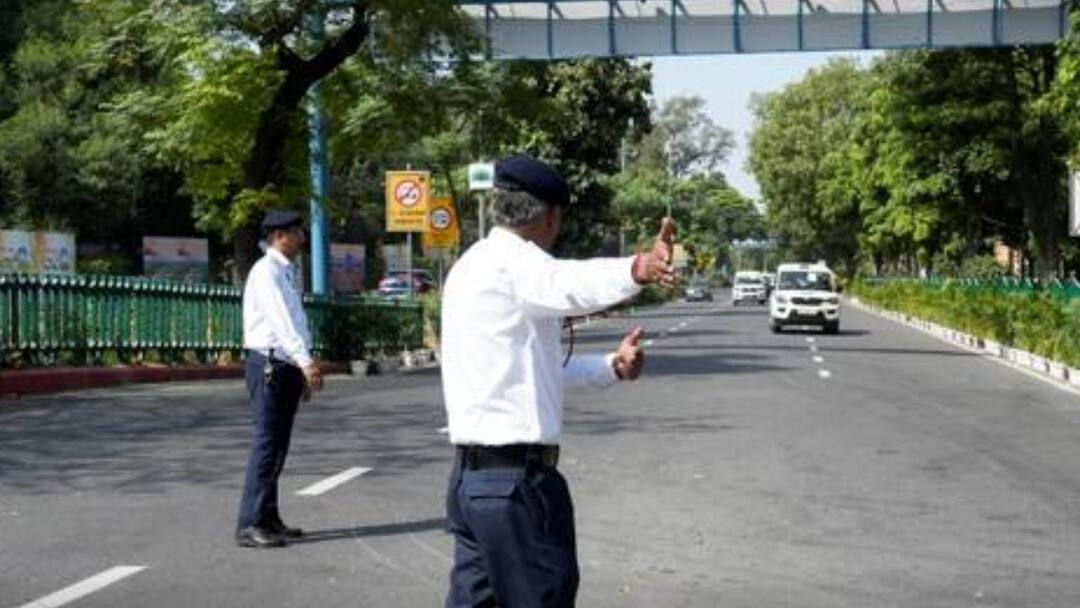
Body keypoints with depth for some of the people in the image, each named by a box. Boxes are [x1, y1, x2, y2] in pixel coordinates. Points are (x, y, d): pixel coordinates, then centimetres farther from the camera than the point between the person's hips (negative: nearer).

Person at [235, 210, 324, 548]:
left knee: (278, 445, 13)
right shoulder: (266, 272, -13)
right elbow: (281, 321, -25)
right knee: (266, 444, -11)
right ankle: (250, 526, -9)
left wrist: (304, 368, 15)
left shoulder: (287, 273, 18)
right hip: (268, 364, -9)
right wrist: (306, 362, -35)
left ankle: (268, 519, 21)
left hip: (287, 367, 9)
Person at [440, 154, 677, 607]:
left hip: (471, 474, 10)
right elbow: (569, 284, -38)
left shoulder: (474, 265, 19)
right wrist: (637, 270, -54)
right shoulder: (511, 260, -12)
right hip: (516, 478, -10)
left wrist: (610, 367, 22)